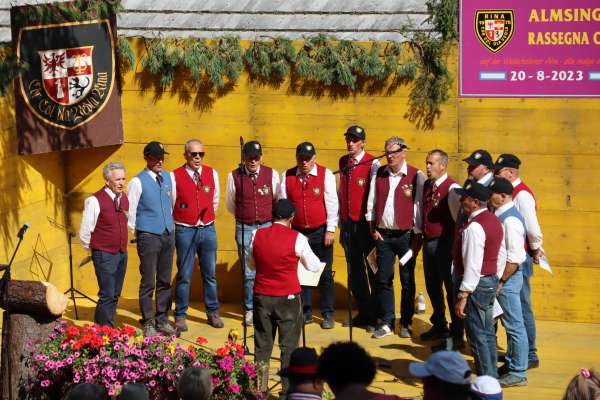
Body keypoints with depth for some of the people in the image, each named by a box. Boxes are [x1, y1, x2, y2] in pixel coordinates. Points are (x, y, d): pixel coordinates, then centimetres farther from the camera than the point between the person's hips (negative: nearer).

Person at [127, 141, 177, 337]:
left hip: (168, 234, 5)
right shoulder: (138, 182, -8)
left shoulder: (168, 177, 8)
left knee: (165, 281, 11)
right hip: (148, 236, -5)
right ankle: (148, 324, 7)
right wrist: (139, 233, 3)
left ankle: (162, 321, 21)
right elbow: (130, 211, -4)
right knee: (148, 282, -1)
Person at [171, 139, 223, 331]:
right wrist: (176, 224, 5)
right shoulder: (175, 176, -6)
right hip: (185, 231, -3)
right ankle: (180, 316, 9)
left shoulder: (212, 174, 5)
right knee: (184, 275, 1)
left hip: (208, 229, 3)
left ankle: (213, 312, 21)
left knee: (210, 273, 11)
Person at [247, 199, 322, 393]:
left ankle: (260, 387, 17)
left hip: (262, 297, 3)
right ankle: (288, 388, 6)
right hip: (288, 297, -3)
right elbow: (314, 266, 0)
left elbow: (251, 264, 13)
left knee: (262, 345, 12)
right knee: (289, 346, 6)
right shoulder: (297, 239, -11)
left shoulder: (257, 235, -1)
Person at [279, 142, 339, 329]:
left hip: (321, 232, -2)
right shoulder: (287, 176, 3)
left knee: (325, 274, 1)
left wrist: (330, 229, -8)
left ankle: (327, 314, 9)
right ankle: (305, 312, 17)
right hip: (297, 232, 2)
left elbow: (332, 203, -5)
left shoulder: (325, 174, -4)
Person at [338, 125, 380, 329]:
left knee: (373, 270, -1)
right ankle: (364, 312, 19)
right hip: (348, 224, 6)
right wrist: (341, 223, 14)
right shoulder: (343, 162, 12)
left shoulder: (372, 163, -7)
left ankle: (377, 314, 7)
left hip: (365, 223, -6)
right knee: (354, 271, 10)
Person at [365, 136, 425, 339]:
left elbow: (420, 206, -5)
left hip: (406, 236, -3)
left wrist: (418, 235, -7)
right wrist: (373, 228, 4)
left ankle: (406, 323, 14)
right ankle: (387, 322, 12)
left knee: (407, 281, 4)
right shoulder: (379, 174, 7)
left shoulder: (416, 176, -5)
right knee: (383, 279, 4)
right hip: (383, 235, 4)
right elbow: (371, 203, 11)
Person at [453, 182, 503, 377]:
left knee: (477, 336, -3)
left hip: (477, 283, -10)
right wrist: (497, 281, 19)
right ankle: (491, 377, 21)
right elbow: (499, 255, 14)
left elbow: (472, 265, -23)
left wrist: (463, 295, -21)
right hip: (491, 280, 10)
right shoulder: (493, 220, 10)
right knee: (487, 333, 15)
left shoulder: (474, 227, -20)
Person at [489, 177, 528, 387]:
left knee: (514, 325, -1)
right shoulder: (500, 215, 9)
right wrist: (499, 281, 13)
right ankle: (510, 364, 30)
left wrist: (502, 282, -17)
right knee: (509, 324, 19)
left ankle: (518, 373, 6)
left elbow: (514, 258, -22)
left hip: (508, 278, -9)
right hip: (500, 277, 9)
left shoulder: (510, 220, -19)